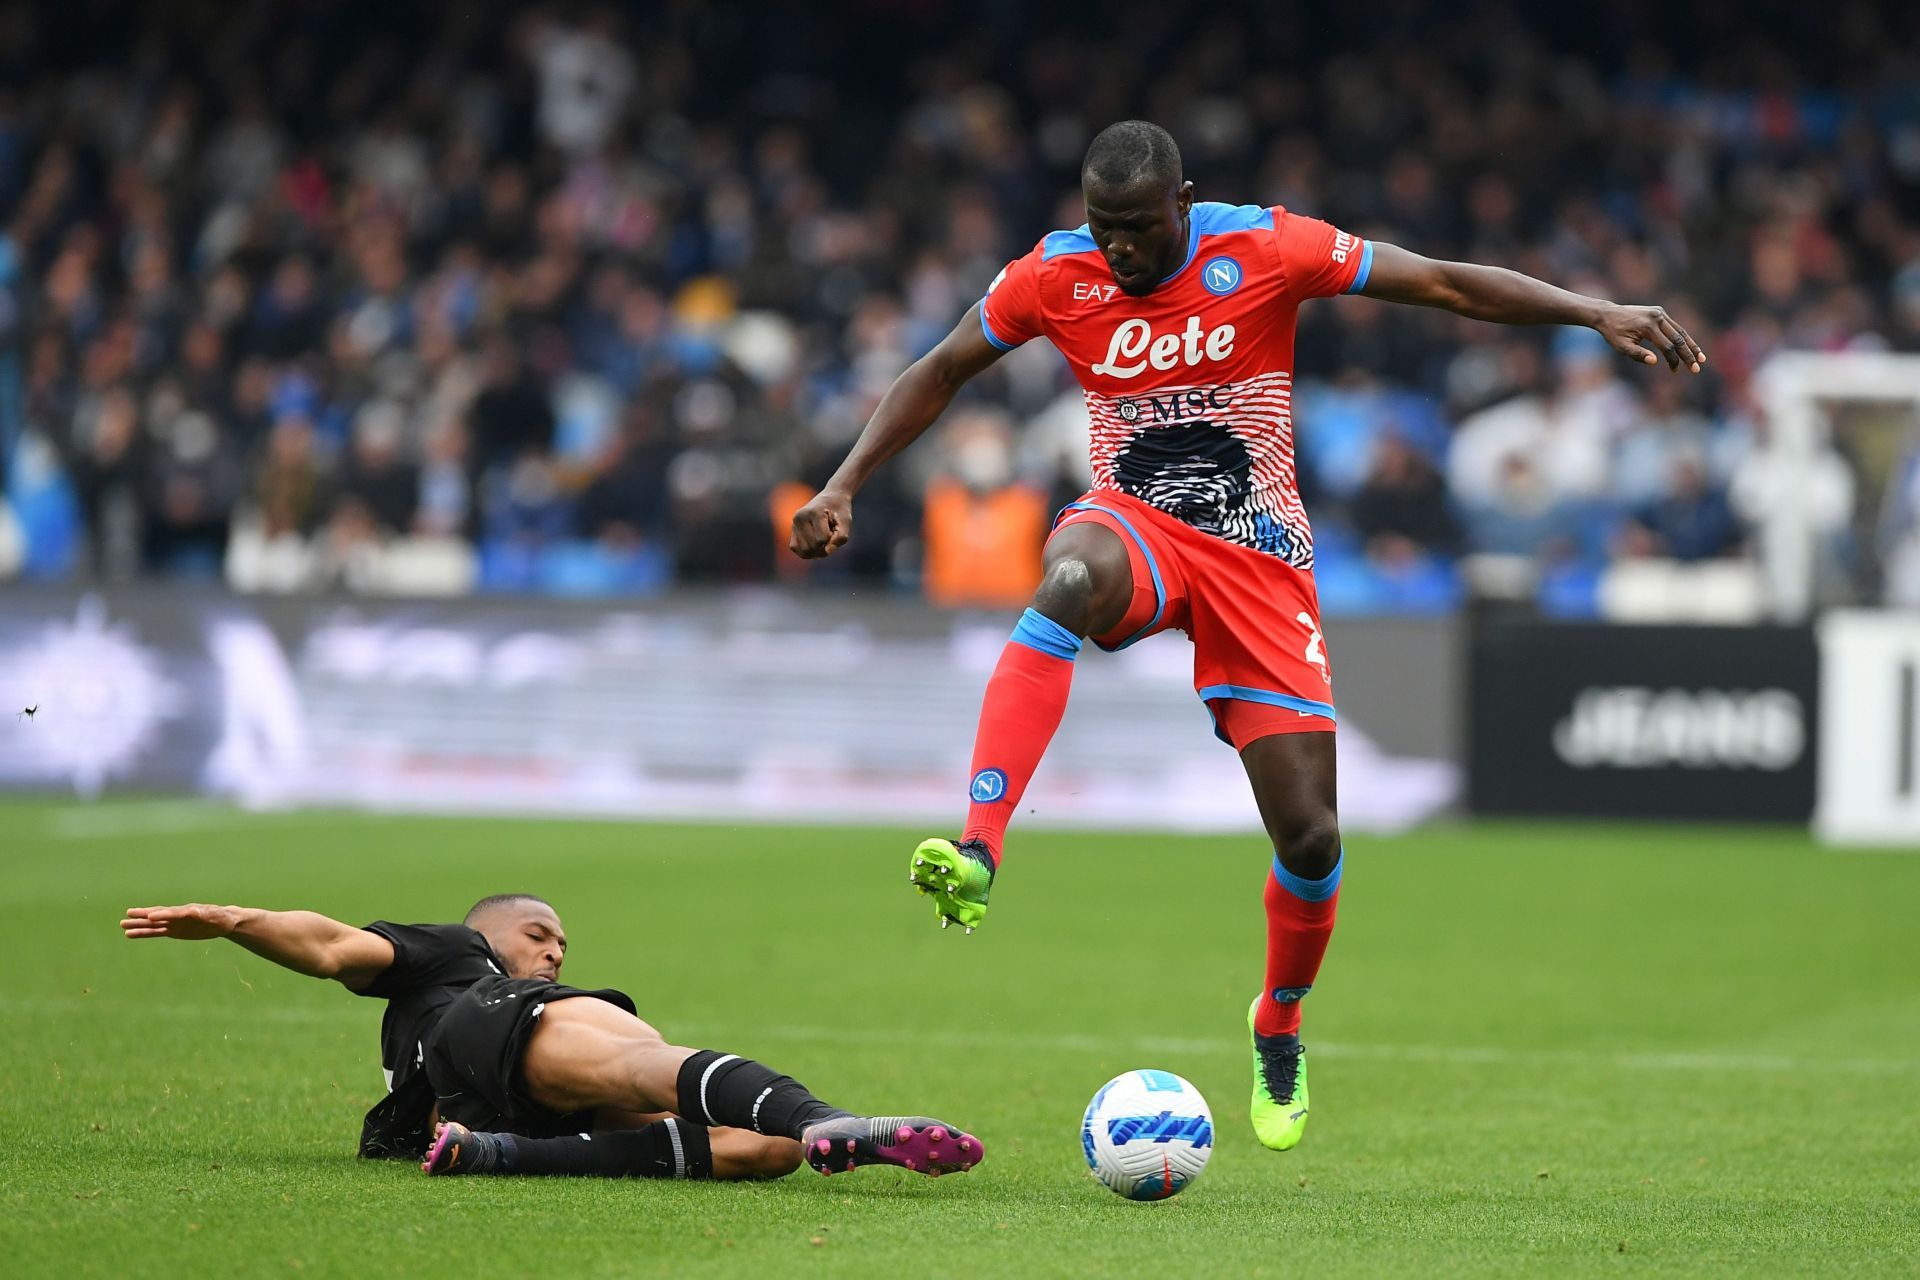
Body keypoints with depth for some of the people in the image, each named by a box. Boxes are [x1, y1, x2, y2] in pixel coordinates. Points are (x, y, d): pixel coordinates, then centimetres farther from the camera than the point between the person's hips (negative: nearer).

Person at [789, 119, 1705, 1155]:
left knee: (1311, 835, -6)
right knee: (1075, 576, -41)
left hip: (1259, 562, 0)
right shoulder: (1054, 274, -4)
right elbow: (939, 374, 10)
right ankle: (976, 855, -48)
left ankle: (1278, 1028, 26)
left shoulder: (1268, 249, -10)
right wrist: (844, 486, 1)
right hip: (1133, 524, 0)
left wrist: (1599, 314, -14)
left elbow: (1448, 285, -8)